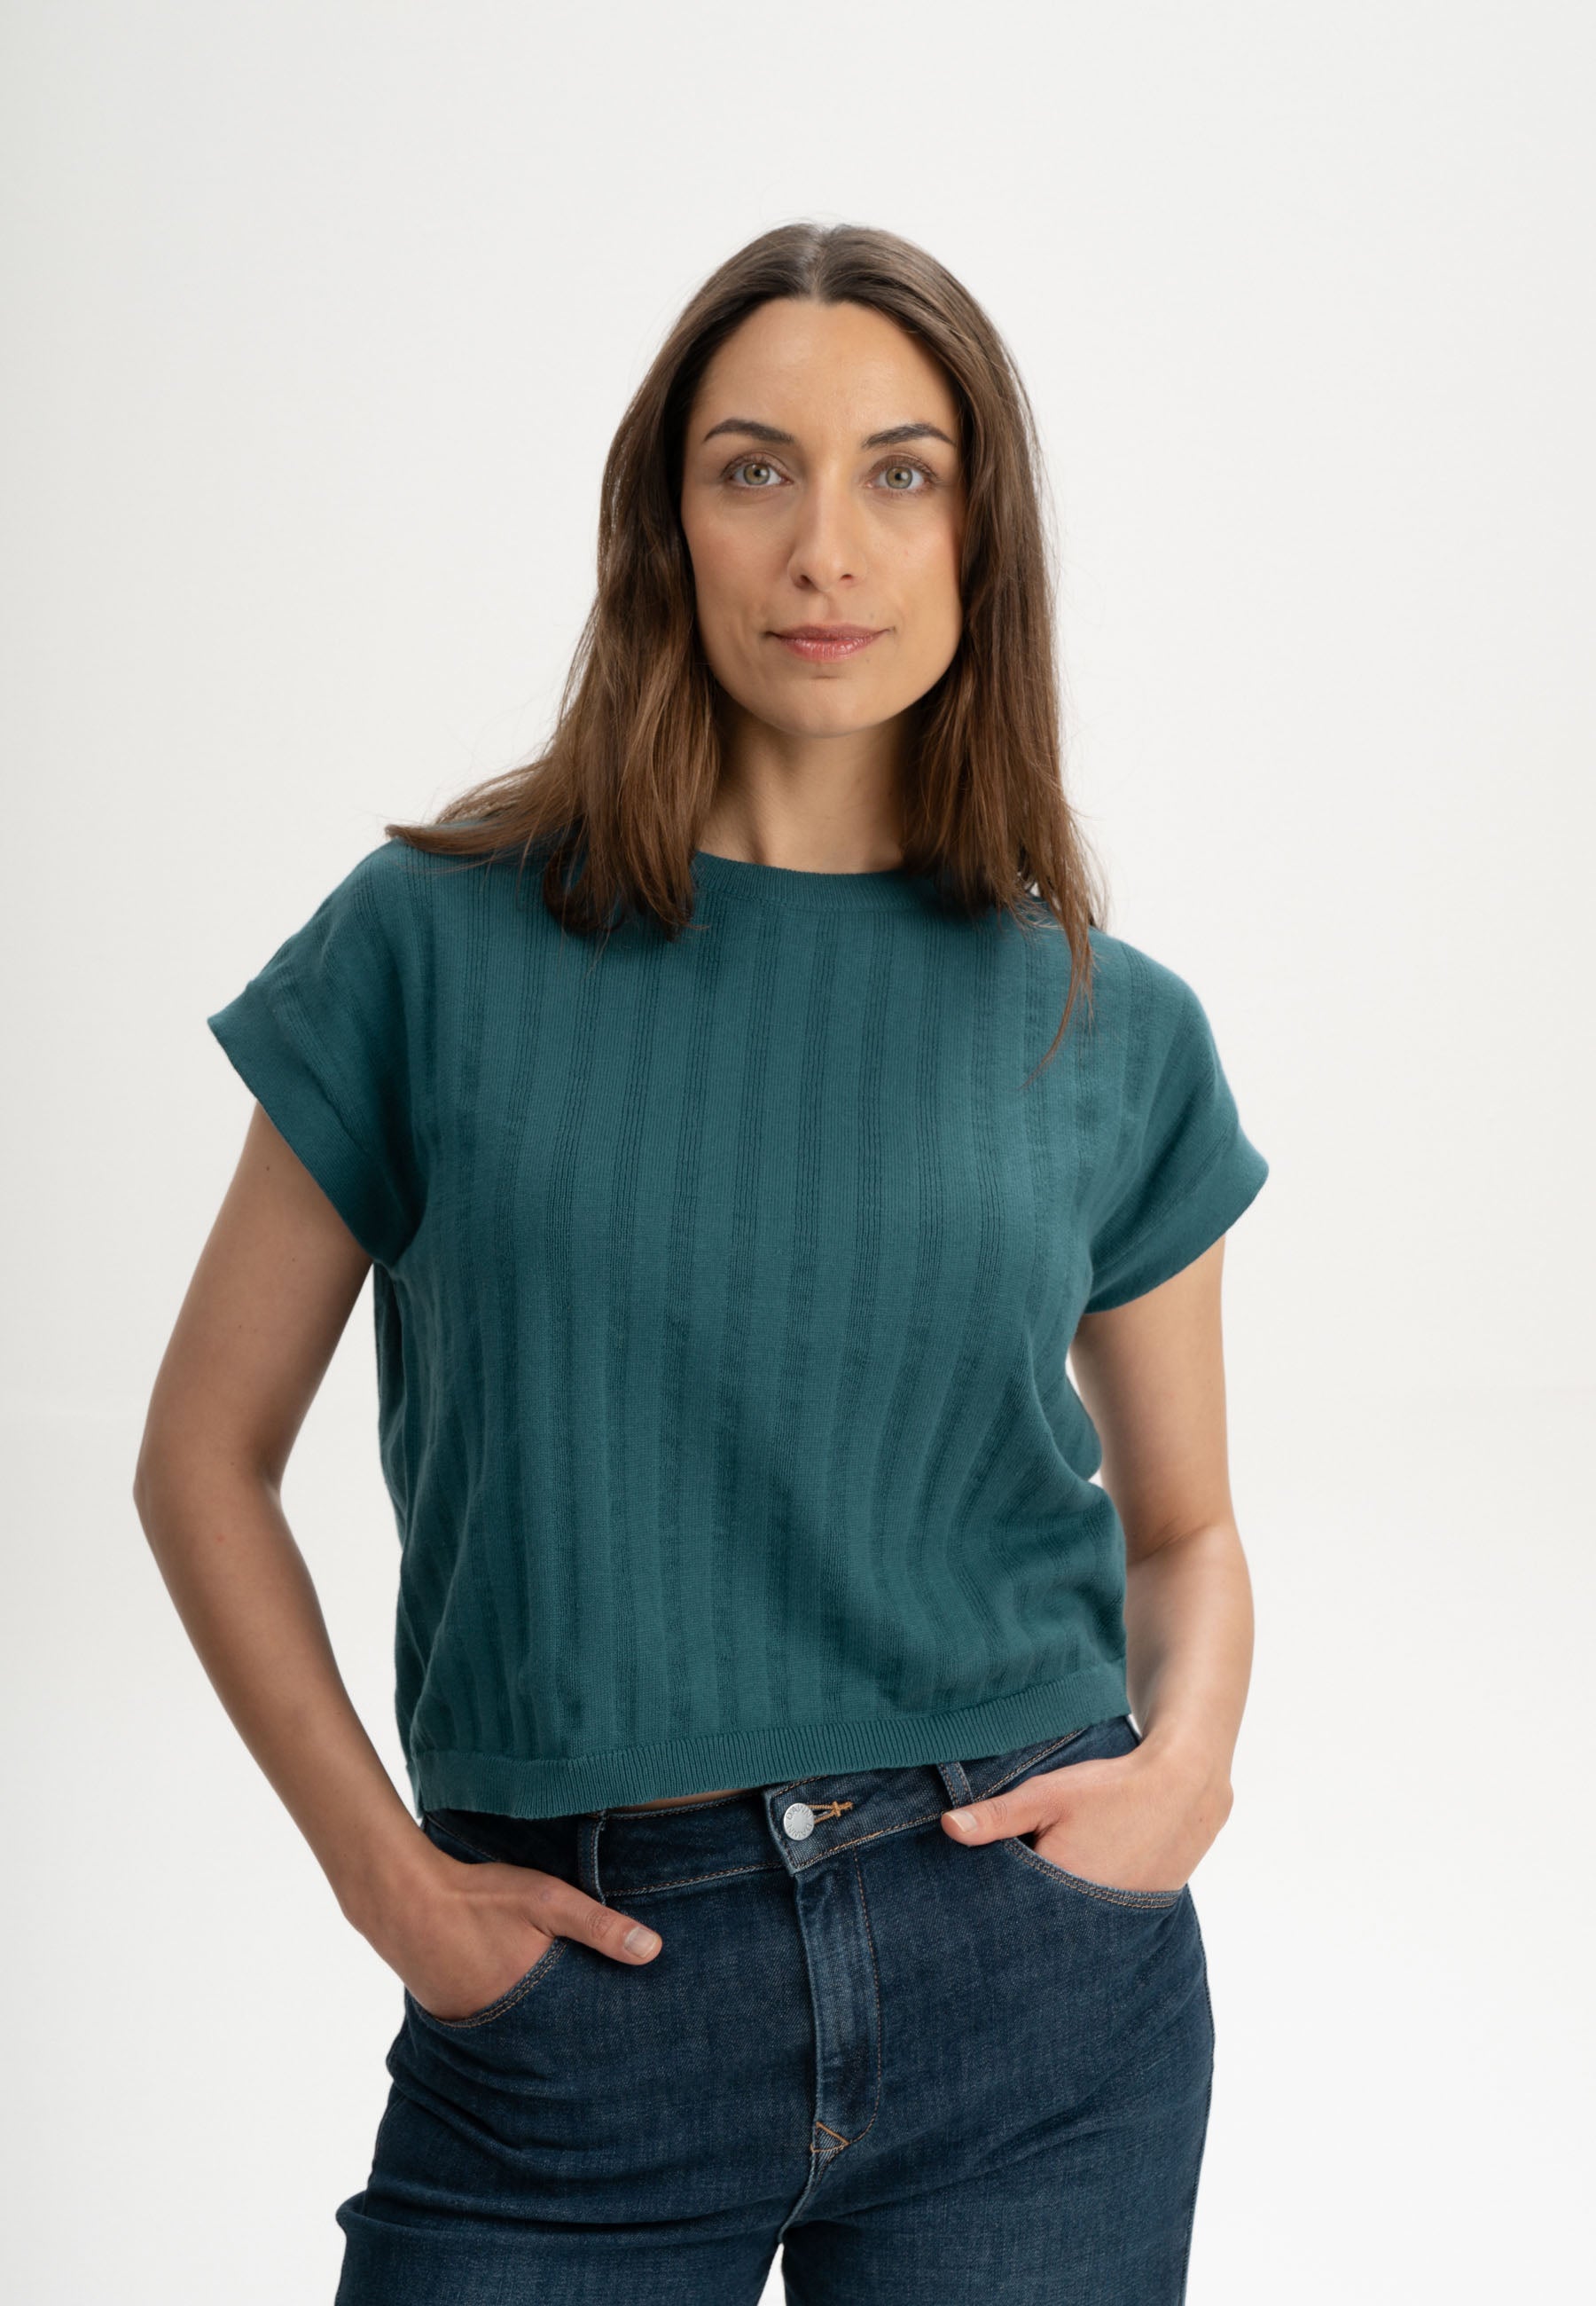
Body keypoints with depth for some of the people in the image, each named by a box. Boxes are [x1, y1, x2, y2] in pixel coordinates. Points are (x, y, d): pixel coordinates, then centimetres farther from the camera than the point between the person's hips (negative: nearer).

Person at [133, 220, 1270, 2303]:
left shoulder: (1108, 1030, 2)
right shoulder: (440, 941, -3)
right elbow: (205, 1454, 3)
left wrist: (1188, 1759, -6)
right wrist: (381, 1869, -5)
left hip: (1034, 1981, 2)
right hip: (571, 2000, -1)